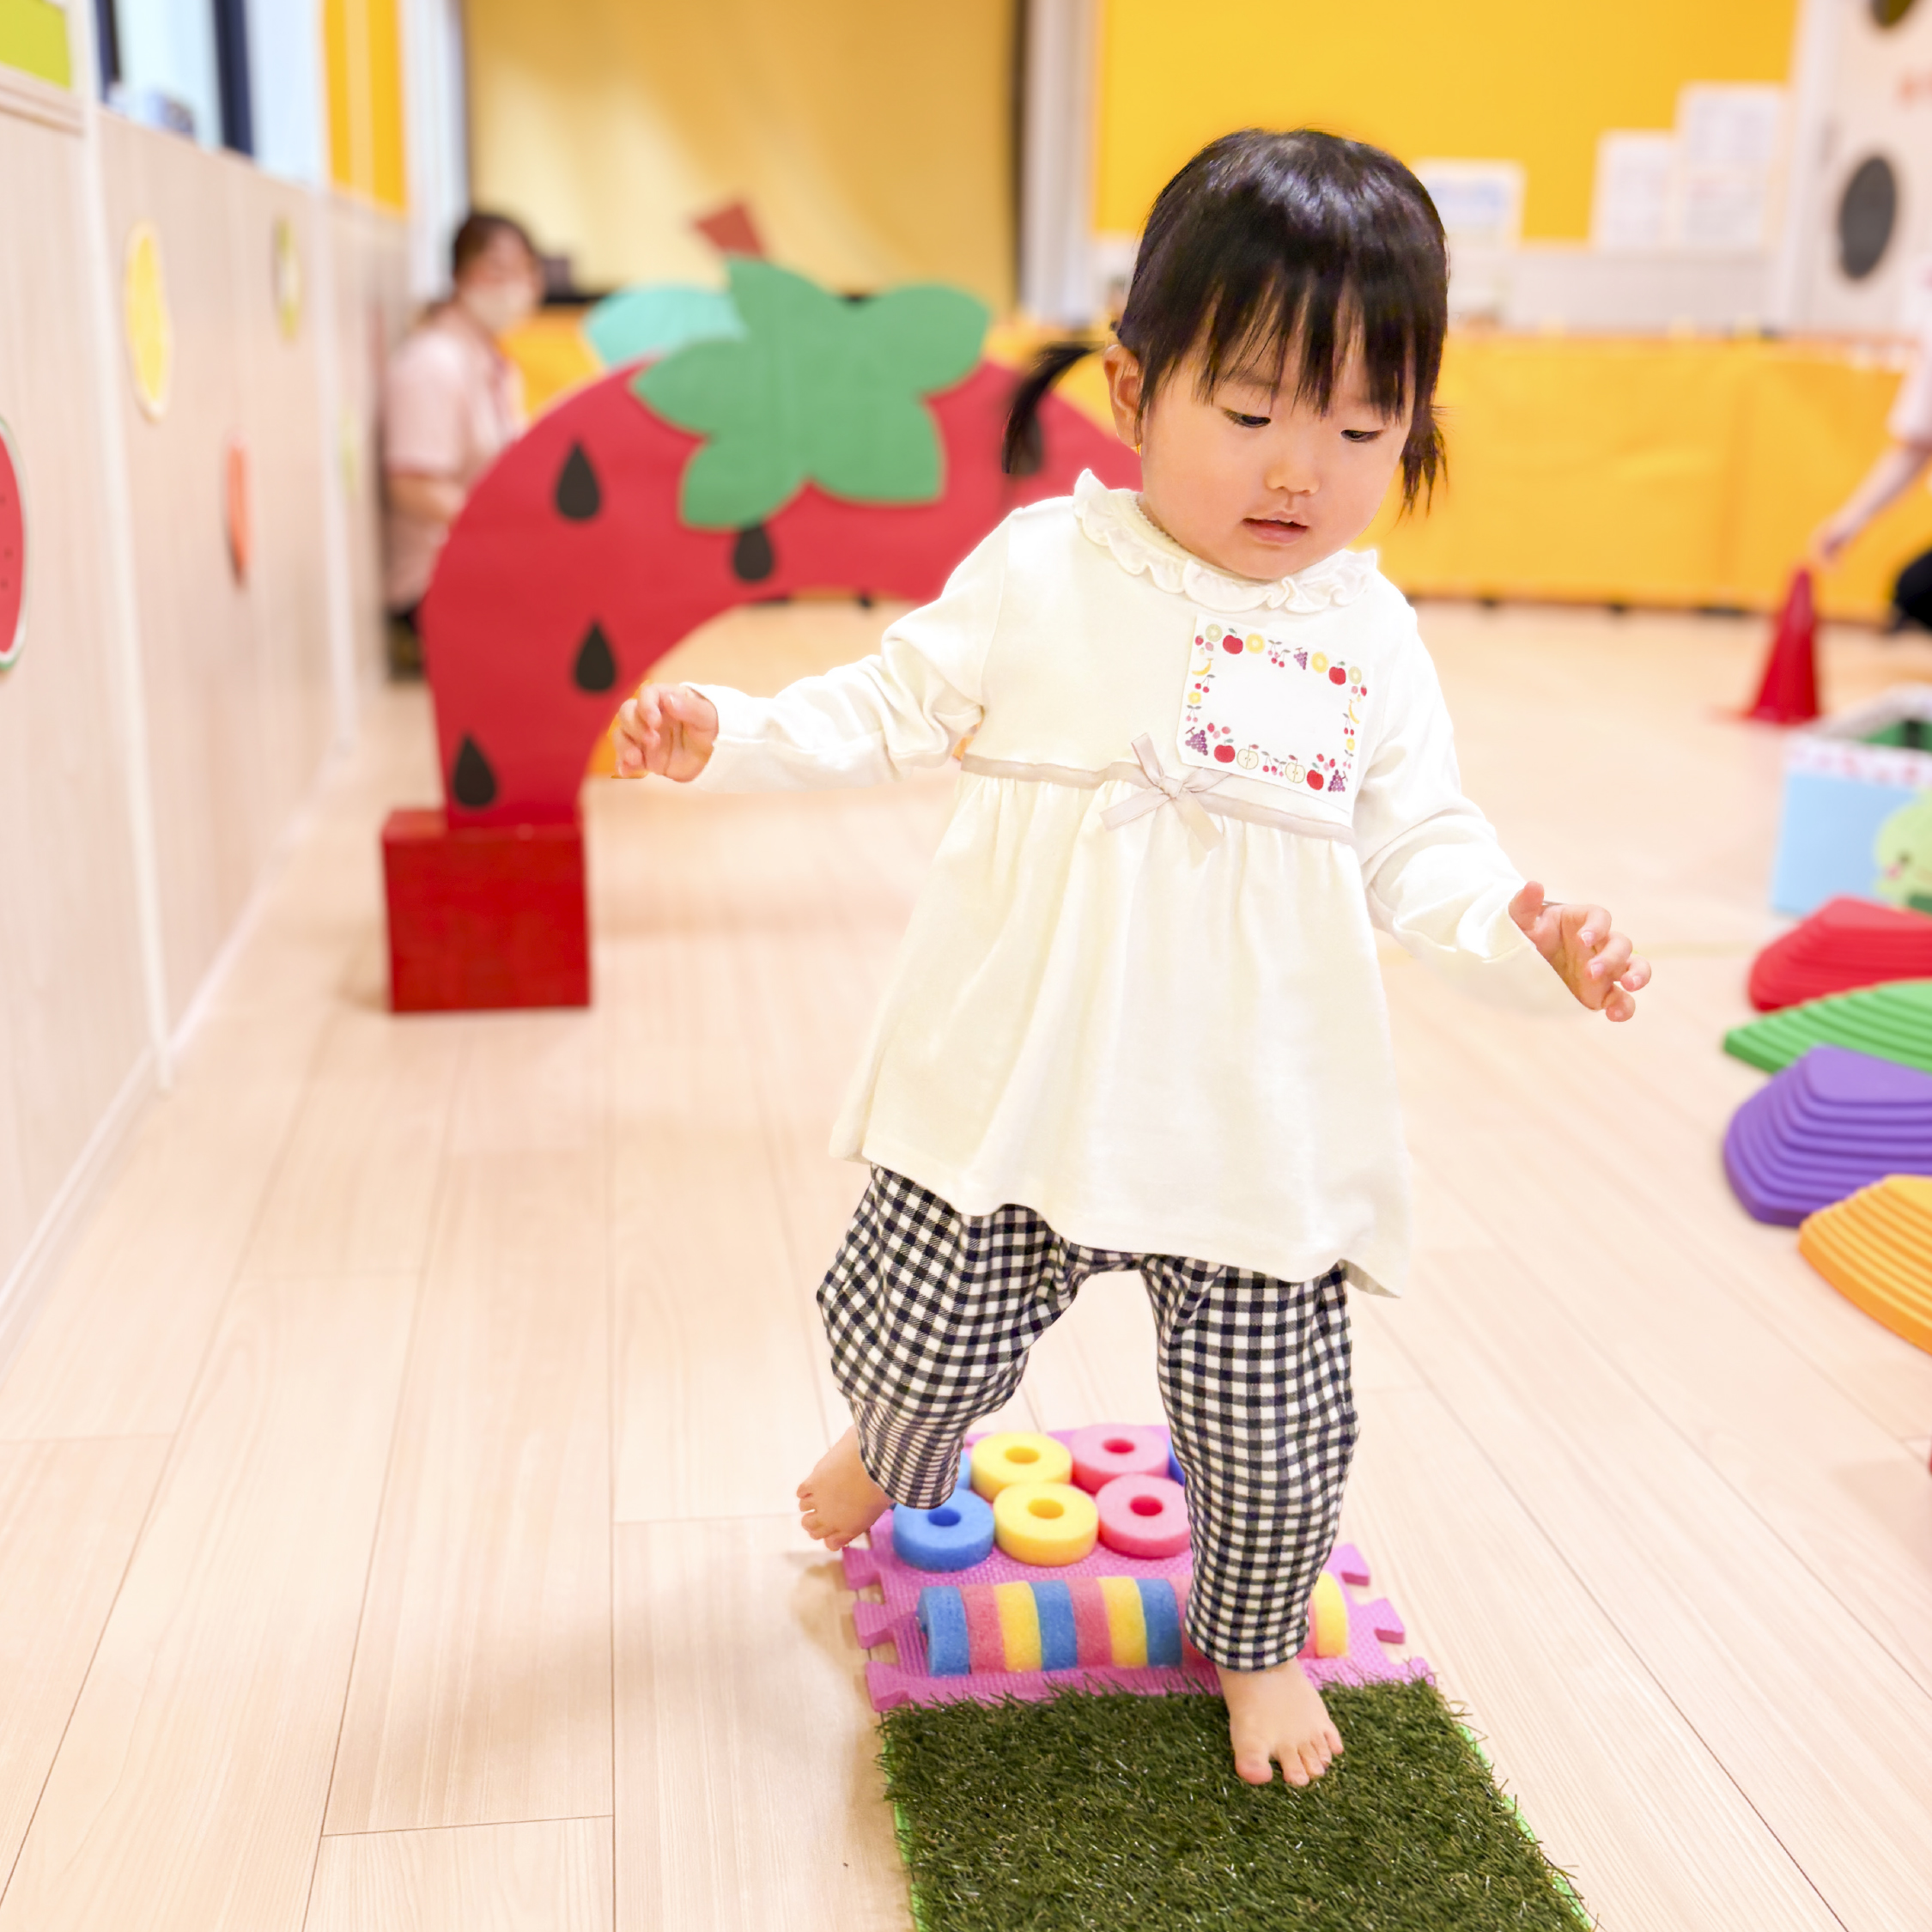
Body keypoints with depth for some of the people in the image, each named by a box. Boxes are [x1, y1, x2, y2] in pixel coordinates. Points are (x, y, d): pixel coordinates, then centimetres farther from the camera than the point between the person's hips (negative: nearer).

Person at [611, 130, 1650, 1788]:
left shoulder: (1371, 639, 0)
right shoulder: (1043, 572, -5)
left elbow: (1417, 845, 2)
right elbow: (897, 710, 2)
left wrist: (1527, 933, -15)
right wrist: (731, 734, -10)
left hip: (1259, 1129, 1)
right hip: (1015, 1092, 0)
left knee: (1271, 1425, 10)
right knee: (914, 1339, 13)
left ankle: (1255, 1646, 42)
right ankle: (893, 1458, 52)